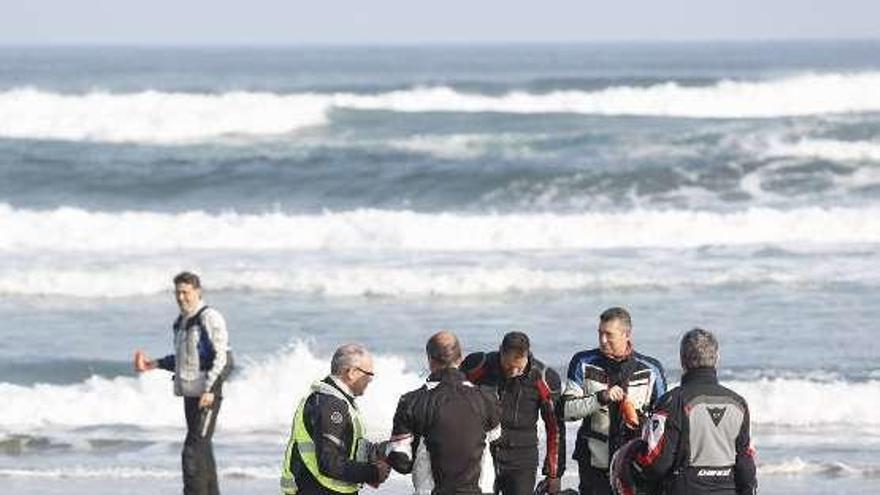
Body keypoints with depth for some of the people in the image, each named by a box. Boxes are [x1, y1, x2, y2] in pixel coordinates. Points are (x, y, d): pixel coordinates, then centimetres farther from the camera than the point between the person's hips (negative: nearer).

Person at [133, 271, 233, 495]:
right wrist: (154, 364, 14)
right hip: (190, 392, 9)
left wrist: (210, 389, -21)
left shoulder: (209, 318, -10)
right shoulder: (180, 322, 16)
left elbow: (223, 358, -14)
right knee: (202, 450, 13)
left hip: (207, 395, -9)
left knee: (194, 451, -14)